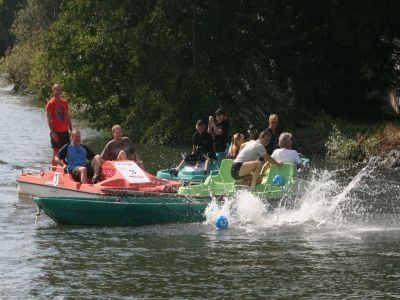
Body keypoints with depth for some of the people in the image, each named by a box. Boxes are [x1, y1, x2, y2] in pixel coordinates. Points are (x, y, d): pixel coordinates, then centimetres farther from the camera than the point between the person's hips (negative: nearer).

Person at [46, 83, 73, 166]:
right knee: (56, 151, -2)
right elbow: (49, 119, -11)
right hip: (56, 132, -5)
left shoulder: (64, 102, 9)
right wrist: (53, 132, -18)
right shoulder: (50, 103, -7)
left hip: (65, 131, 5)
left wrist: (71, 130, 11)